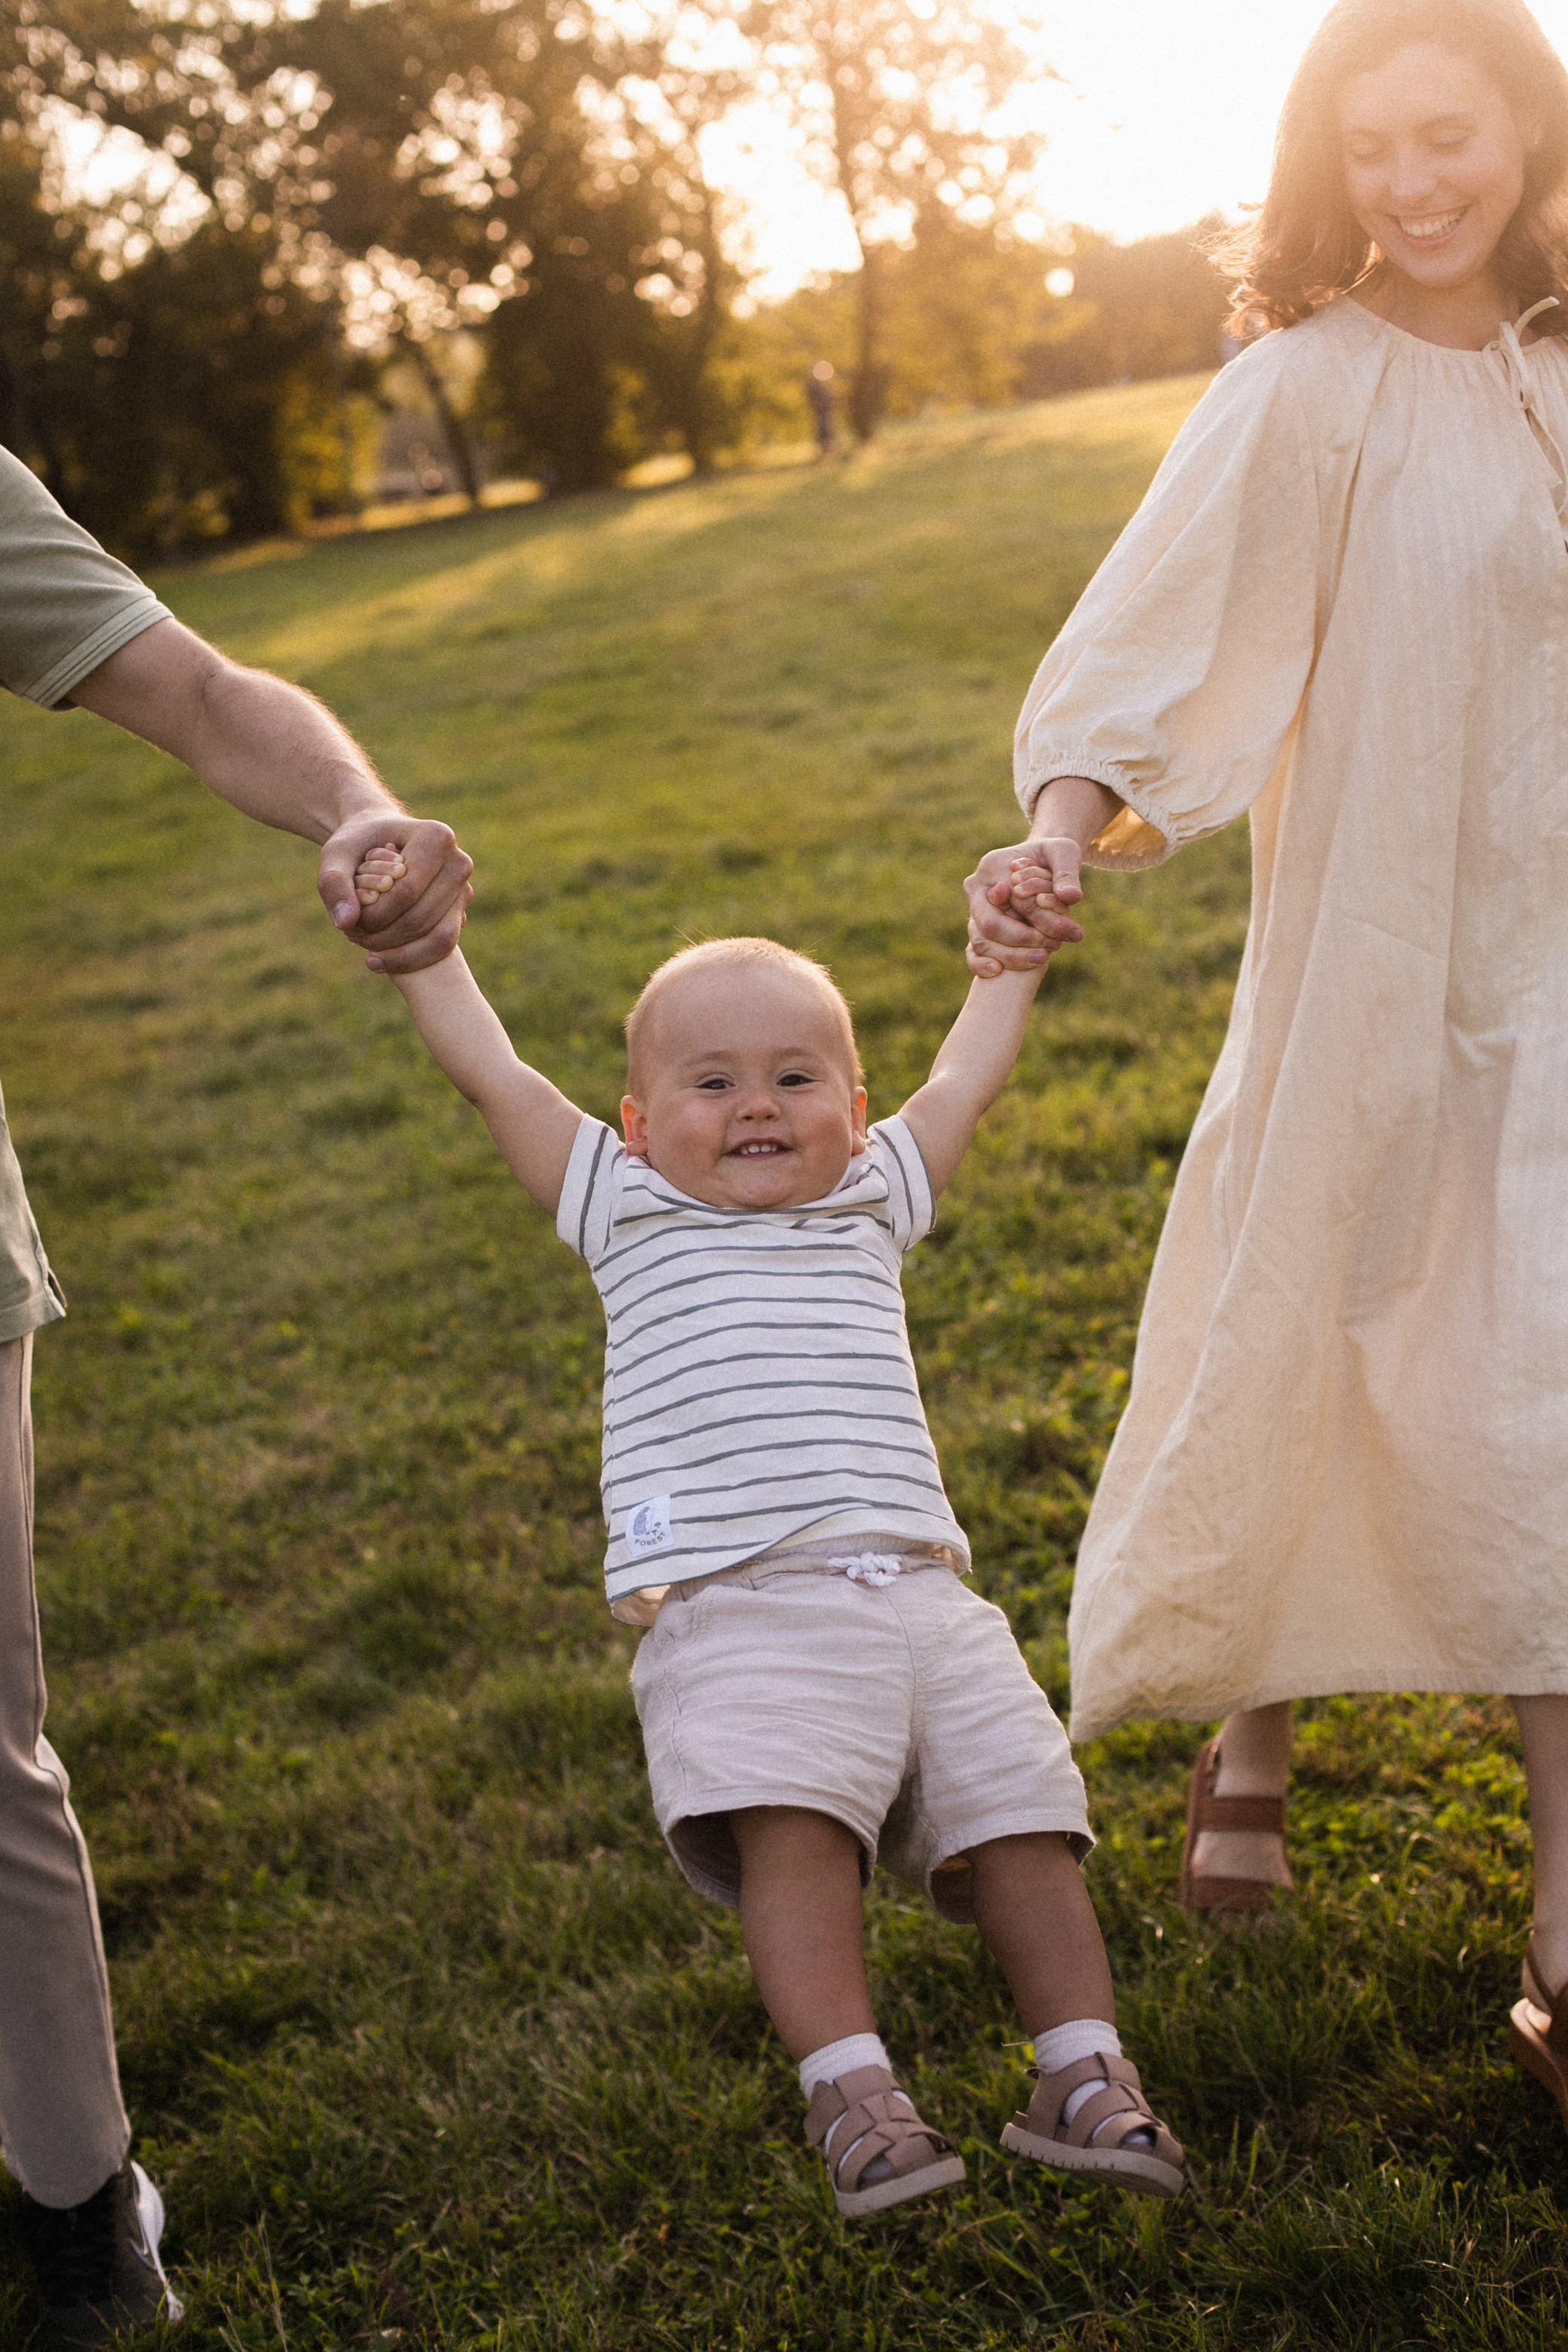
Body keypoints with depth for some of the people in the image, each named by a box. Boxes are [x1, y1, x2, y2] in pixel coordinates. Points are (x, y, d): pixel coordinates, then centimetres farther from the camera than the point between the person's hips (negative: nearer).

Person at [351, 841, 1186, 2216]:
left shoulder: (872, 1202, 24)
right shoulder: (626, 1209, 18)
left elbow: (964, 1084, 34)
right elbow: (490, 1072, 19)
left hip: (913, 1591, 3)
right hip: (730, 1606, -3)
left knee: (1017, 1809, -8)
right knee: (792, 1823, -24)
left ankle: (1085, 2074, 0)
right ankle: (848, 2083, -22)